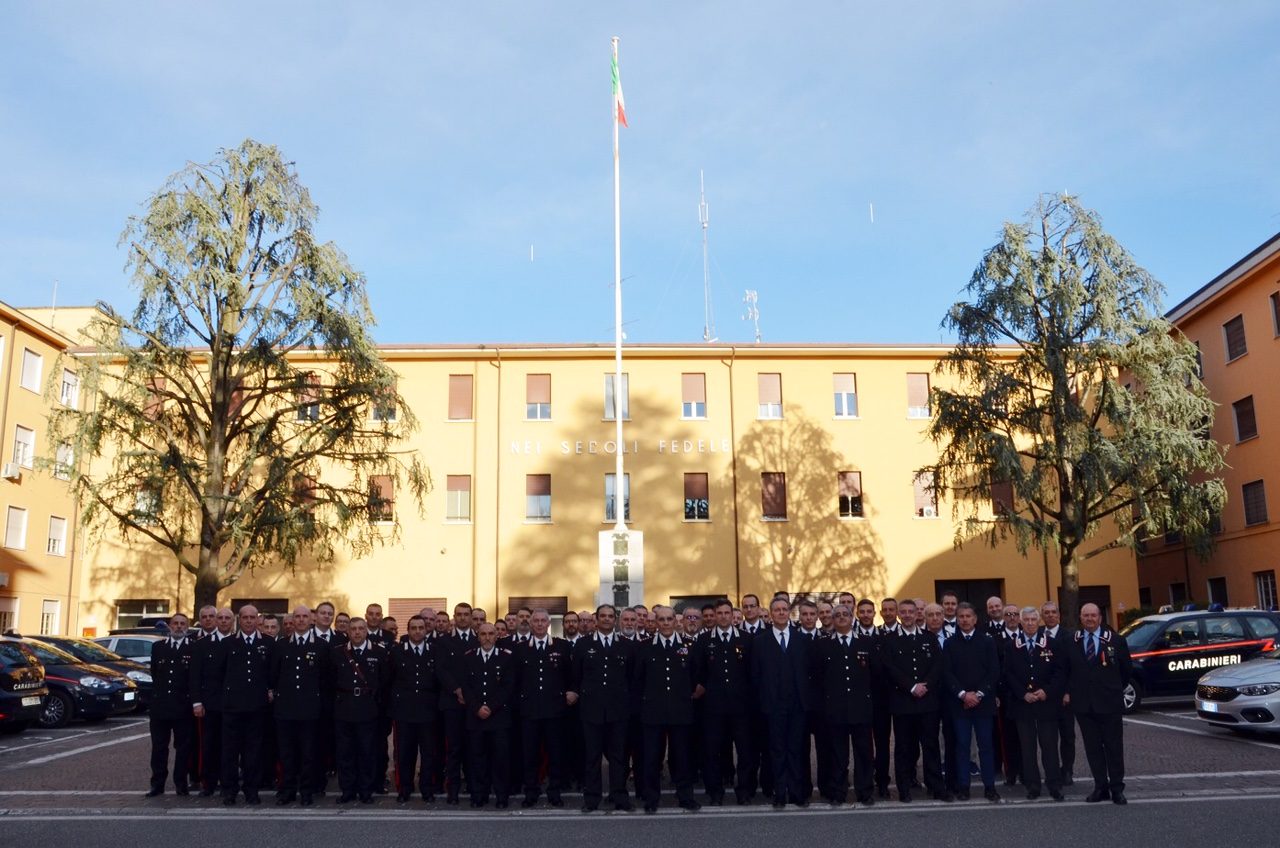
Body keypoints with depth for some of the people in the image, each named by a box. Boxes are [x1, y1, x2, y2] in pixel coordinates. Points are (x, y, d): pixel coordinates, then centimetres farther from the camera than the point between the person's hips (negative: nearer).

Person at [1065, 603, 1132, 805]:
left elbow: (1127, 669, 10)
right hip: (1083, 704, 2)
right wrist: (1069, 692, 9)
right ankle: (1101, 787, 14)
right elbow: (1065, 669, 14)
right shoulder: (1071, 642, 4)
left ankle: (1117, 788, 11)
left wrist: (1115, 690, 12)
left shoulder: (1116, 640, 1)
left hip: (1110, 704, -2)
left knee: (1114, 747, 3)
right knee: (1093, 748, 7)